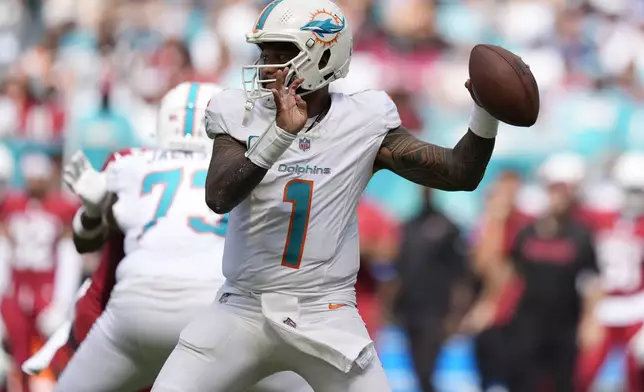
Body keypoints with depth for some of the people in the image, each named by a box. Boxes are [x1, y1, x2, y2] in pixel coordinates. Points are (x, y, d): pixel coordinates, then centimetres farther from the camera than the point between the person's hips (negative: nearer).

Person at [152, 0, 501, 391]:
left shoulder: (364, 122, -2)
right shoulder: (240, 114, -2)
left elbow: (460, 174, -2)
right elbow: (219, 197, -18)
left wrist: (487, 112, -19)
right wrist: (279, 135, -31)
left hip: (324, 314, -1)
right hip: (244, 309, 1)